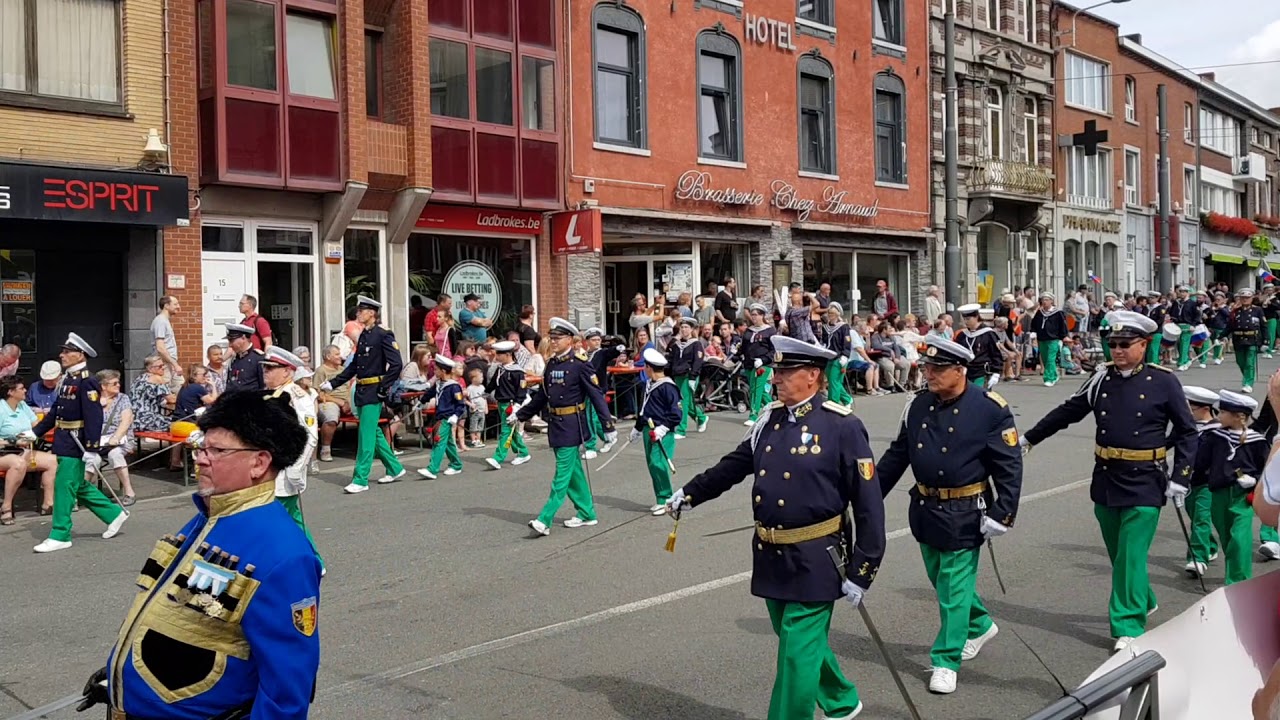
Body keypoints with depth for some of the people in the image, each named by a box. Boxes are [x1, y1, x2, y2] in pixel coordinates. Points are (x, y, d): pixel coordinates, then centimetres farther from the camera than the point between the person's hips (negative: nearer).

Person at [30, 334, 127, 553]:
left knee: (64, 486, -4)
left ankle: (60, 535, 4)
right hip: (64, 442, 9)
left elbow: (94, 417, -21)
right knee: (79, 486, 16)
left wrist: (92, 449, -24)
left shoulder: (87, 382, -16)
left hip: (76, 444, -9)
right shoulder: (67, 379, 11)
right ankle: (114, 514, 27)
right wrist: (34, 432, 16)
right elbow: (55, 411, 19)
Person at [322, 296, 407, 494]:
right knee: (373, 432, 15)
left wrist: (384, 388, -17)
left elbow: (396, 364, -17)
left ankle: (361, 479, -3)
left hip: (373, 392, -9)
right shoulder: (363, 336, 14)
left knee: (366, 434, -7)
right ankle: (395, 468, 28)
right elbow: (354, 366, 18)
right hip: (361, 391, 9)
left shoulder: (383, 335, -12)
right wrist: (333, 383, 14)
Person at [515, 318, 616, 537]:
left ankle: (545, 520, -8)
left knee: (563, 473, -5)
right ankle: (587, 513, 24)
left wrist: (608, 427, -15)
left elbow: (597, 395, -12)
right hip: (555, 424, 8)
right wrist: (520, 415, 21)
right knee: (573, 471, 14)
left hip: (571, 425, -8)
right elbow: (542, 395, 20)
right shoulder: (551, 364, 9)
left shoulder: (579, 364, -11)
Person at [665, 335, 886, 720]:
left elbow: (869, 504, -13)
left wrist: (861, 572, -14)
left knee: (797, 653, -2)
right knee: (804, 643, 21)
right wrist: (688, 495, 27)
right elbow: (733, 465, 20)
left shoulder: (843, 426, -14)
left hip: (815, 561, -7)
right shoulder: (770, 418, 5)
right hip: (771, 557, 7)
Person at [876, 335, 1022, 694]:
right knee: (942, 580, 19)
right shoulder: (919, 406, 3)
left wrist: (1001, 513, -16)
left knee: (954, 588, -1)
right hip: (925, 511, 6)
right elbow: (895, 456, 11)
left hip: (964, 516, -6)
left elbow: (1009, 468, -11)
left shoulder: (990, 409, -13)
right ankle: (980, 625, 44)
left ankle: (946, 660, 12)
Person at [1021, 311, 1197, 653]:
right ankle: (1143, 600, 40)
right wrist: (1030, 437, 16)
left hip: (1144, 483, -5)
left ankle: (1129, 627, 3)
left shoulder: (1163, 381, -7)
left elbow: (1187, 432, -2)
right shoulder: (1103, 378, 4)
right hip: (1106, 480, 5)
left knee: (1131, 556, -6)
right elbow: (1068, 412, 13)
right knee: (1118, 553, 17)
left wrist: (1179, 477, -9)